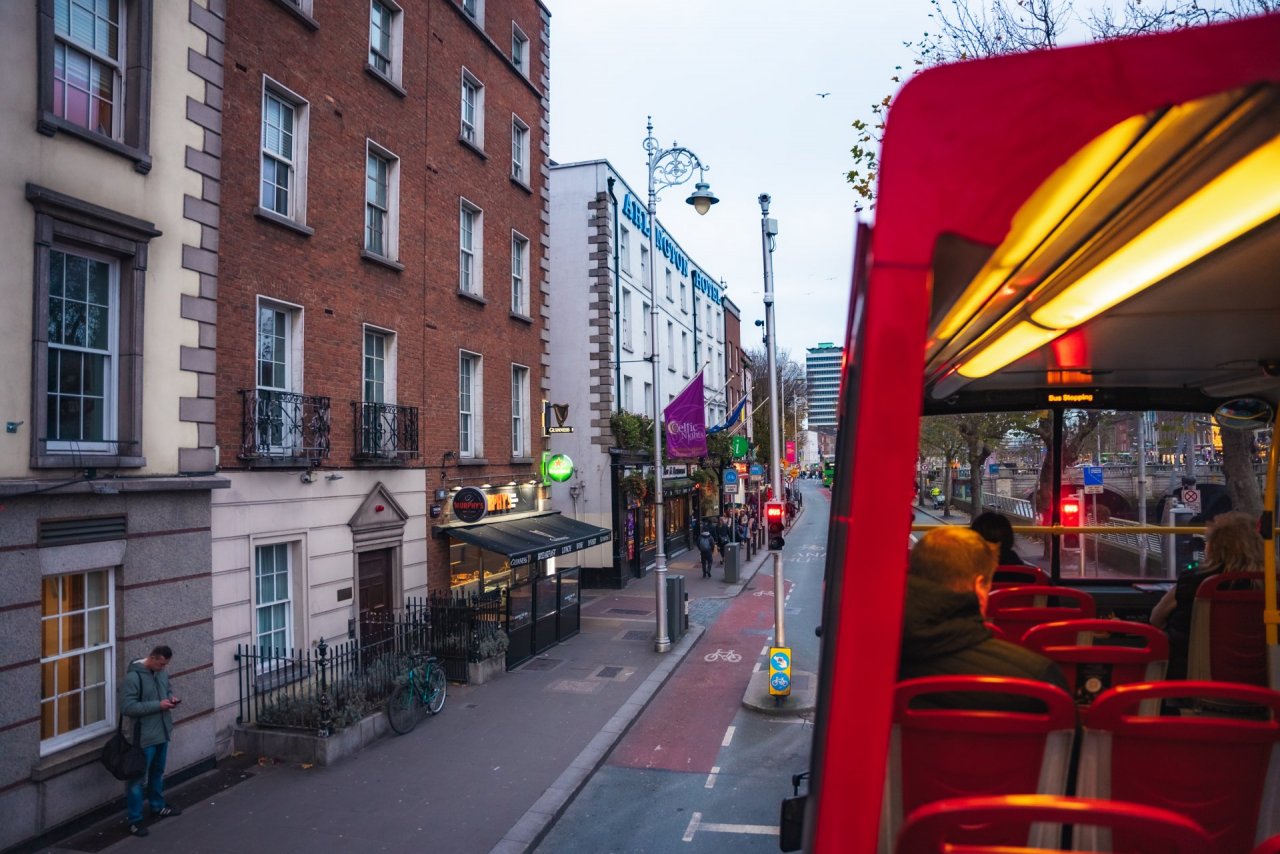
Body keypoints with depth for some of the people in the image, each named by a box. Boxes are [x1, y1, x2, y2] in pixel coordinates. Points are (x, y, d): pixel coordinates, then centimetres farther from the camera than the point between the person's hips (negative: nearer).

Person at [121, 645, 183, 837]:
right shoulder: (133, 677, -22)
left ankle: (158, 807, 39)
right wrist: (158, 705, -26)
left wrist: (171, 697, -4)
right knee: (139, 778, 3)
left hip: (162, 732, 8)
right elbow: (127, 707, -25)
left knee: (158, 772, 23)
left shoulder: (161, 672, 2)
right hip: (144, 736, -8)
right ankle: (135, 820, 13)